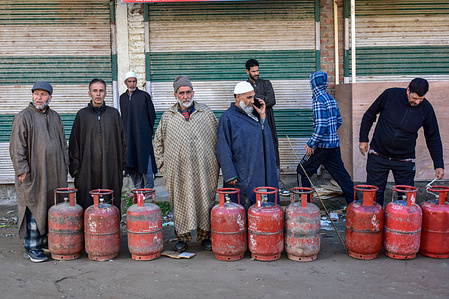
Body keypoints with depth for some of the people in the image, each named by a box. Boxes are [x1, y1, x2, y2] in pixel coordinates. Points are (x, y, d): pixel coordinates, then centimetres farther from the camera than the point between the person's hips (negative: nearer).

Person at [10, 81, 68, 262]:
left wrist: (64, 166, 15)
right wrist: (22, 169, -14)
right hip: (33, 174, -6)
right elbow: (17, 147, -8)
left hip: (54, 173, 6)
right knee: (34, 210, -3)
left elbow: (62, 143, 21)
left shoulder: (55, 117, 15)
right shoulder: (23, 117, -3)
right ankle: (32, 248, 5)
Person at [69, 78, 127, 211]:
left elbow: (121, 139, 13)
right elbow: (74, 143, 6)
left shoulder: (114, 113, 11)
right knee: (87, 204, -1)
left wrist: (122, 163, 6)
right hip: (88, 169, -1)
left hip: (111, 169, 1)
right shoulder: (82, 115, 7)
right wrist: (75, 167, 0)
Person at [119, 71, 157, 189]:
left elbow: (152, 115, 3)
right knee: (131, 165, 4)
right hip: (129, 137, 4)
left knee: (145, 163, -6)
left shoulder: (144, 95, -1)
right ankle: (138, 189, 14)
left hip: (143, 135, -4)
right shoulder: (123, 97, 13)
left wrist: (147, 131, 5)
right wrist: (125, 132, 12)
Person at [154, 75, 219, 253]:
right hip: (178, 171, 0)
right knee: (180, 203, 5)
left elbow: (218, 137, 11)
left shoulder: (206, 113, 7)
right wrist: (161, 164, 10)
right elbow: (158, 142, 16)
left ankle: (205, 236, 19)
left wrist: (217, 162, 6)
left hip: (204, 170, 0)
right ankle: (182, 237, 19)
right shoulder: (167, 117, 8)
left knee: (204, 200, 5)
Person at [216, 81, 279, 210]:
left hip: (259, 173, 7)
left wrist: (262, 115, -1)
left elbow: (265, 137, 11)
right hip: (241, 177, -7)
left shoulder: (253, 113, 11)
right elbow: (223, 150, -12)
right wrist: (230, 176, -15)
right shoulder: (228, 118, -9)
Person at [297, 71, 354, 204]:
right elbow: (339, 121, 19)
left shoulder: (319, 100, -15)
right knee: (340, 174, 11)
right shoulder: (331, 98, 11)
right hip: (334, 144, 8)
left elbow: (321, 126, -22)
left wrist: (311, 144, -17)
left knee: (303, 171, 5)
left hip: (323, 145, -8)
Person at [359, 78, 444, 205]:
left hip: (405, 160, 1)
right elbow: (369, 115, 3)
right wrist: (363, 139, 0)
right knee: (374, 194, 6)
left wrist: (439, 165, -2)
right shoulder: (390, 94, -11)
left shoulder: (426, 108, -7)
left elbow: (433, 138, 3)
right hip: (378, 156, 0)